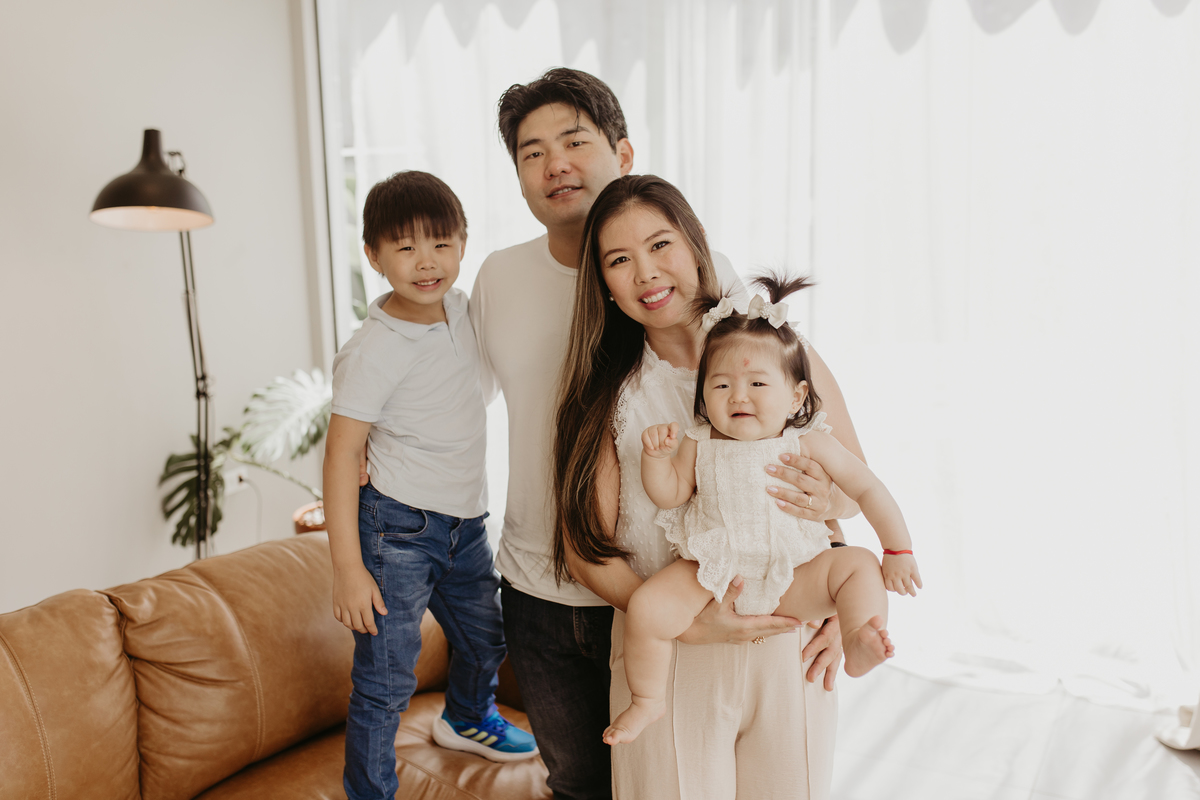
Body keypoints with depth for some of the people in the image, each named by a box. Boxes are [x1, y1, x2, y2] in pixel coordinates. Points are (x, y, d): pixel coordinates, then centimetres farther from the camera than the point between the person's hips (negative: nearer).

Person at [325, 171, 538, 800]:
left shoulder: (460, 309, -2)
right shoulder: (372, 352, -22)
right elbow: (341, 455, -19)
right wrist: (347, 566, -19)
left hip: (466, 522, 7)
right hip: (398, 531, -7)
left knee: (485, 637, 26)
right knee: (385, 680, 1)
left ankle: (467, 720, 56)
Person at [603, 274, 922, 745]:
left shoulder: (809, 445, -4)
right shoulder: (699, 445, 1)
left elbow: (868, 490, 1)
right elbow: (669, 494, 4)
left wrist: (897, 551, -2)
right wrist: (656, 455, -14)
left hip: (791, 577, 0)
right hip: (711, 575, 1)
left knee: (858, 565, -20)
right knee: (646, 608, -18)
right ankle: (647, 700, 4)